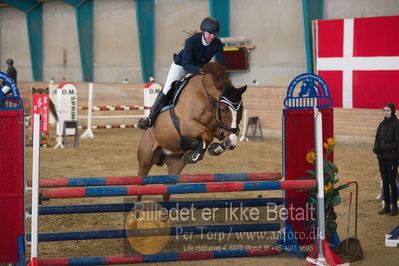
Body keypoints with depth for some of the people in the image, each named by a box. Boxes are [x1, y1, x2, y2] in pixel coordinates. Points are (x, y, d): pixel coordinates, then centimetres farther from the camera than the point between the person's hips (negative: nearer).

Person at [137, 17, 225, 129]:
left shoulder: (217, 44, -26)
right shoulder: (191, 41, -37)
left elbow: (220, 65, -26)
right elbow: (186, 65, -40)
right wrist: (200, 71, -59)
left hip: (201, 67, 4)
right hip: (181, 64, -4)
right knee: (167, 90, -8)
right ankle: (151, 118, 2)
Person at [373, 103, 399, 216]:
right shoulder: (382, 124, 12)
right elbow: (377, 139, 14)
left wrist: (382, 148, -19)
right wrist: (376, 147, -7)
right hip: (382, 157, 6)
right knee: (385, 181, 9)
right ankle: (386, 206, 15)